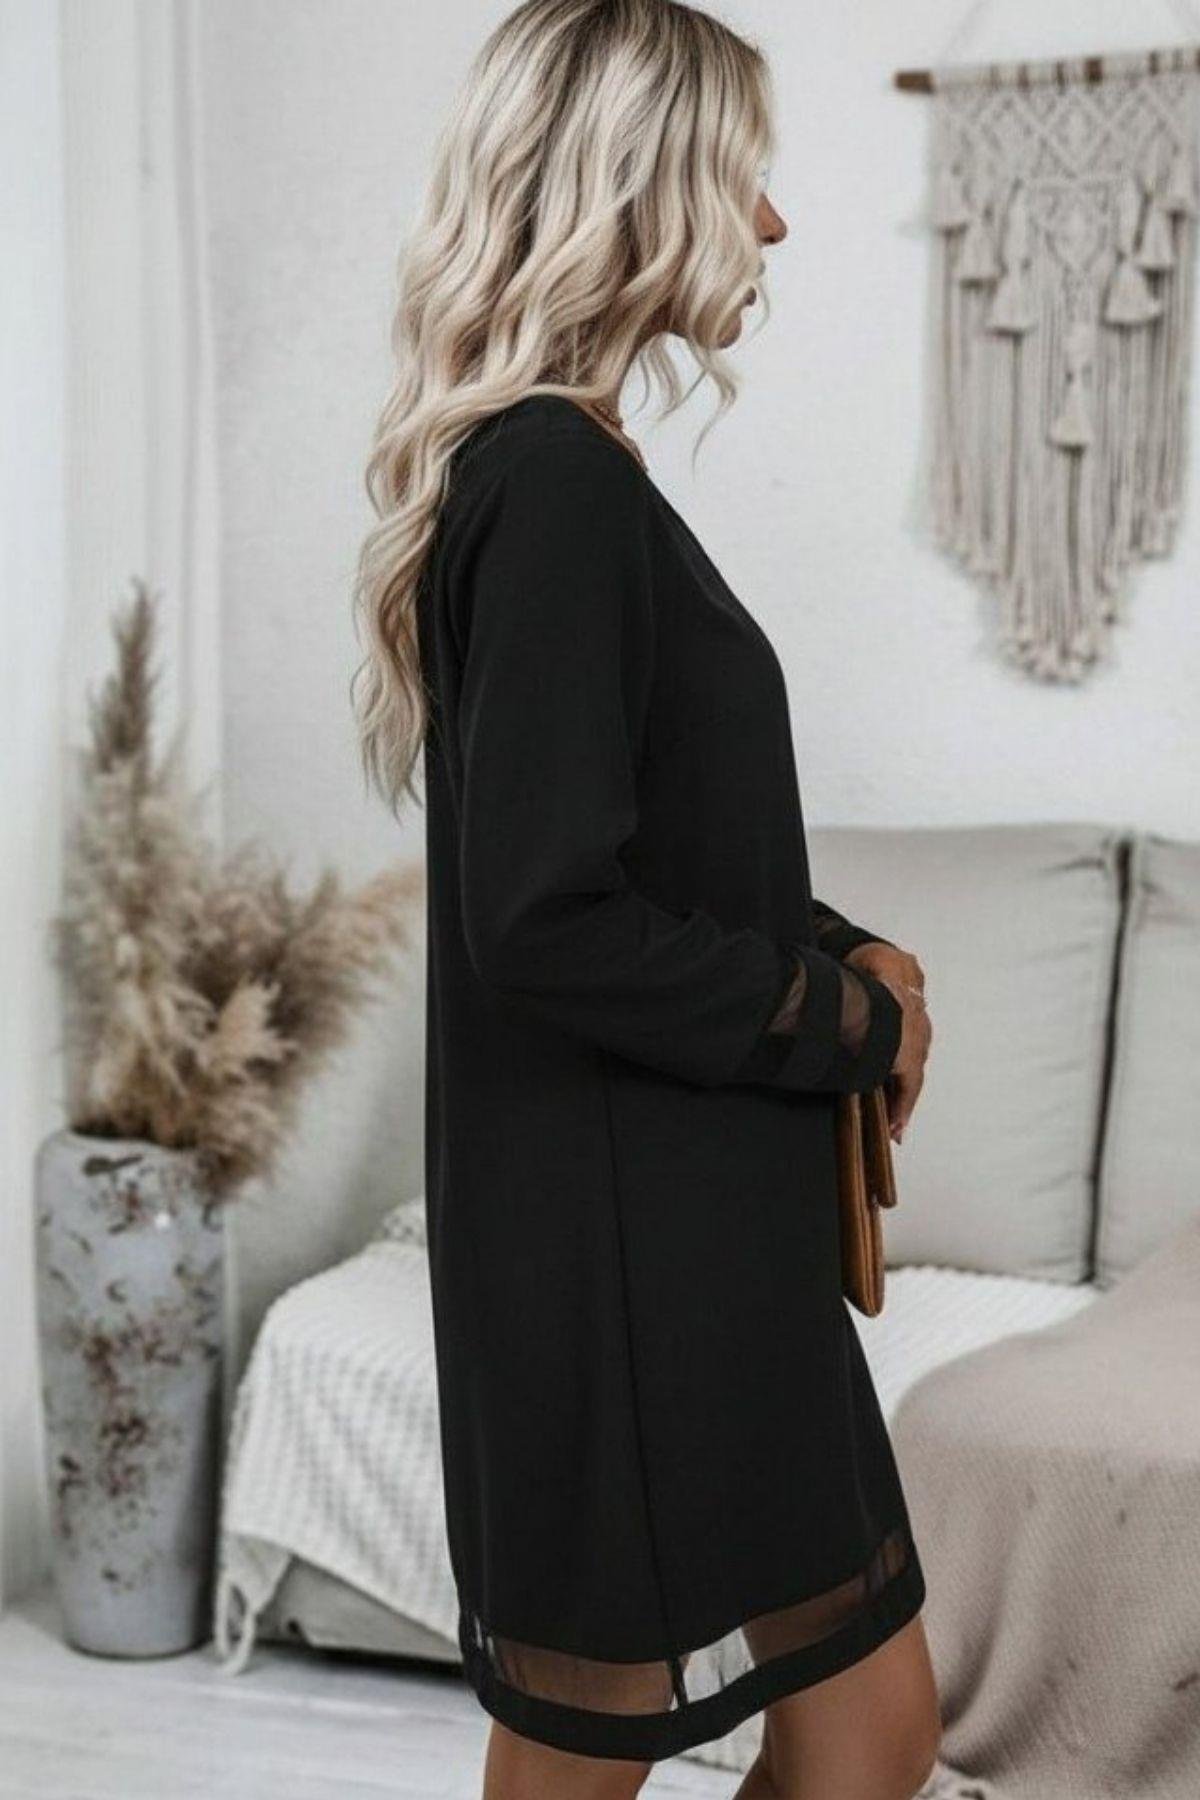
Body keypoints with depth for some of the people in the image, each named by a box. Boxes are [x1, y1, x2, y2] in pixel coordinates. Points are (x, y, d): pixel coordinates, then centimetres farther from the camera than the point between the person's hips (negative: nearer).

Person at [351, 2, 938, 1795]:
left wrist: (840, 956, 3)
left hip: (710, 1242, 10)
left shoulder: (544, 471, 13)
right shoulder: (557, 482, -18)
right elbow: (546, 930, -23)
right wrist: (851, 1014, -11)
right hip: (618, 1259, -10)